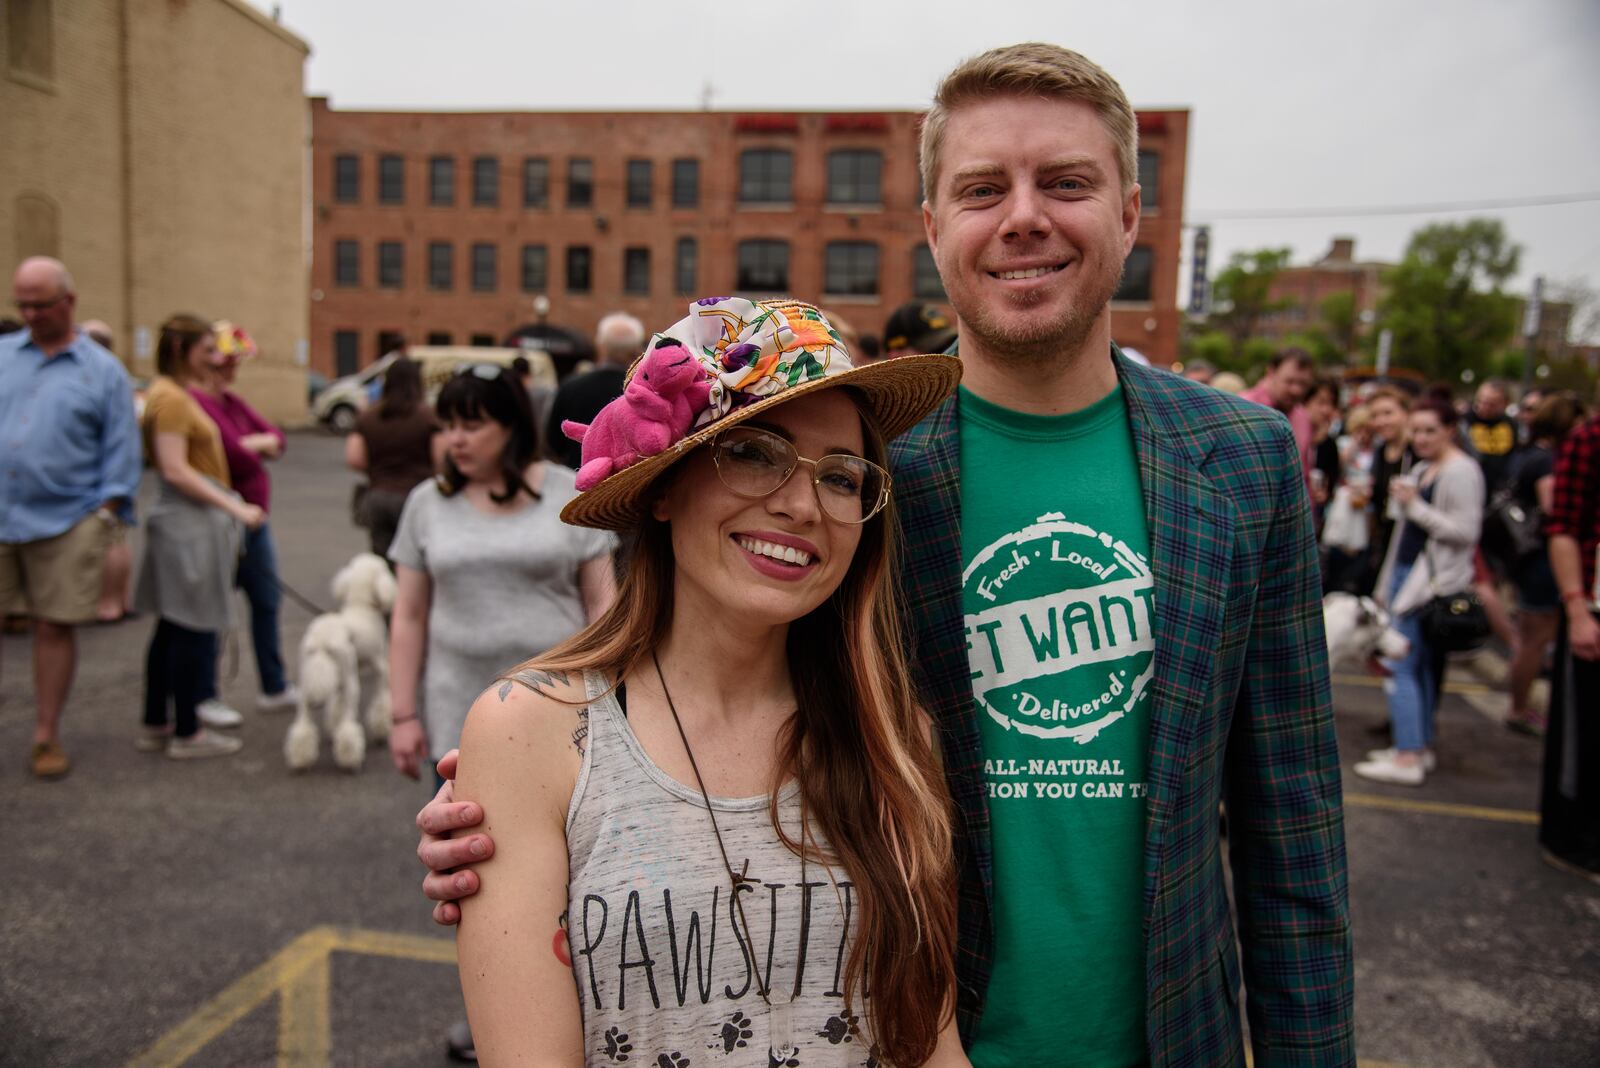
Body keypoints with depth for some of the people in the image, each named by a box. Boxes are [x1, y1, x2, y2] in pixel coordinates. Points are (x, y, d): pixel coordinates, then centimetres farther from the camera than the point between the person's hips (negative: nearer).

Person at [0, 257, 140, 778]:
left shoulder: (103, 370, 5)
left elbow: (120, 451, 4)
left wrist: (108, 511, -4)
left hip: (64, 522, -1)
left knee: (55, 627, 5)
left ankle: (46, 737, 18)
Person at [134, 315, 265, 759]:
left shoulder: (175, 394, 17)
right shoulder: (171, 397, -13)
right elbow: (175, 470, -20)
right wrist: (235, 508, -21)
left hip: (190, 520, 10)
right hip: (194, 522, -10)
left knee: (172, 628, 15)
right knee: (195, 630, -2)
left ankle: (155, 725, 25)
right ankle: (187, 733, 7)